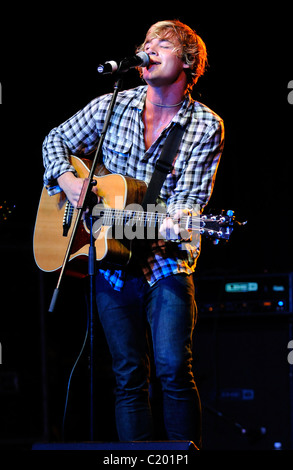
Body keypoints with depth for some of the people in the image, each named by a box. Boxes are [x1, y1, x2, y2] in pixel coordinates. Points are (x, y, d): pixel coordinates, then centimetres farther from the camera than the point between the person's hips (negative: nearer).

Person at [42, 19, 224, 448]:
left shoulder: (206, 127, -3)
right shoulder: (113, 106, 4)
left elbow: (190, 196, -8)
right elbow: (56, 141, 17)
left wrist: (176, 222, -31)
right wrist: (67, 179, -3)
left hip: (168, 259, -3)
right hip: (111, 264, 3)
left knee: (173, 370, -17)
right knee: (129, 377, 4)